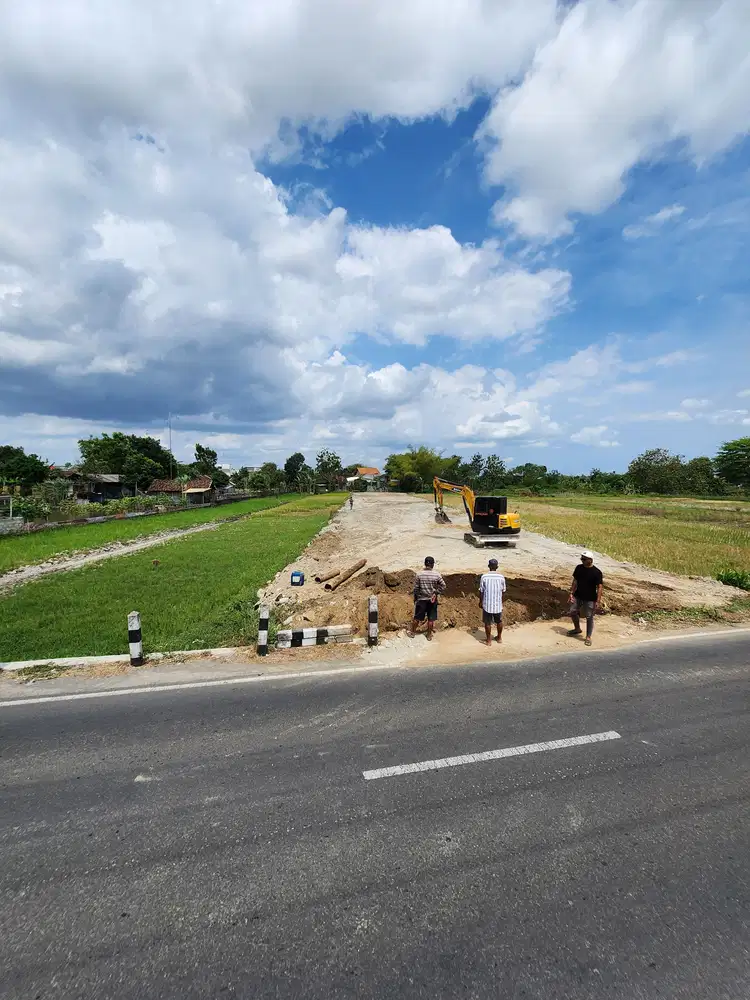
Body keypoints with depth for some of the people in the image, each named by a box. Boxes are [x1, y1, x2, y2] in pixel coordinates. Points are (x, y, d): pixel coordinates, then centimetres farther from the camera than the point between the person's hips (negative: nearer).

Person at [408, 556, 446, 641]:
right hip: (432, 599, 0)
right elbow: (443, 586, -6)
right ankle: (429, 635, 23)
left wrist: (415, 598, 6)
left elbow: (416, 588, -6)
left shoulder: (419, 574, -11)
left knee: (417, 617, 13)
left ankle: (412, 632, 26)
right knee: (431, 618, 13)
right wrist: (436, 592, 6)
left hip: (421, 599, 0)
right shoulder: (436, 574, -11)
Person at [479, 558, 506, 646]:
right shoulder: (501, 577, -8)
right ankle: (499, 637, 36)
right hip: (498, 604, 2)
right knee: (499, 621, 21)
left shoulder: (484, 577, -13)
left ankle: (489, 640, 19)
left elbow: (481, 591, -7)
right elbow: (503, 591, 2)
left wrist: (480, 601, 6)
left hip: (487, 604, -2)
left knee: (488, 623, 11)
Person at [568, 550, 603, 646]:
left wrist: (597, 601, -19)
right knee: (573, 612, 11)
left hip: (590, 599, -5)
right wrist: (572, 593, 3)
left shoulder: (596, 572, -17)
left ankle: (588, 637, 18)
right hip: (578, 596, 5)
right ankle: (577, 629, 35)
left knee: (589, 617, 4)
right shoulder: (579, 568, -2)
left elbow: (599, 587, -15)